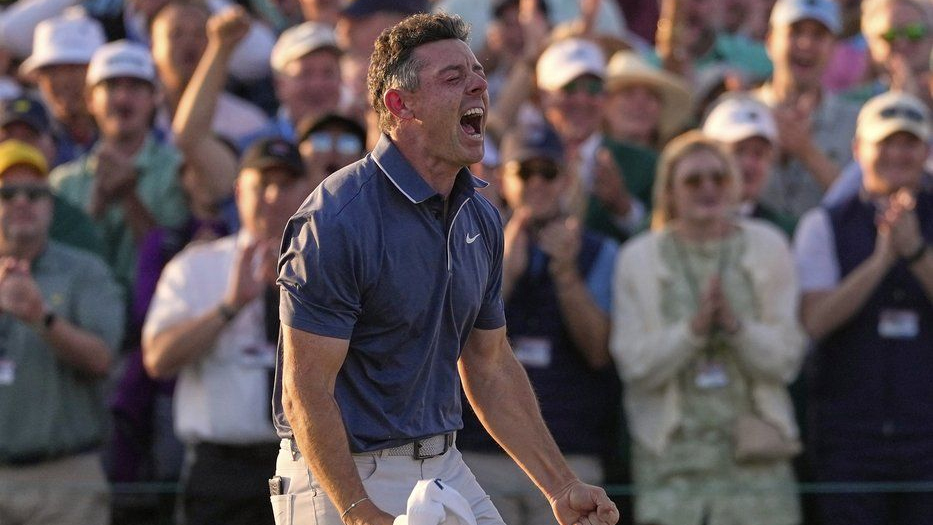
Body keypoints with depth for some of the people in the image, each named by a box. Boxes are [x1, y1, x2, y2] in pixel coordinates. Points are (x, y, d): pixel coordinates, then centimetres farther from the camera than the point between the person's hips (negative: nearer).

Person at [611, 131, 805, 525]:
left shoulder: (766, 248, 7)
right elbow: (635, 364, -4)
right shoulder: (639, 259, 5)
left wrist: (735, 325, -16)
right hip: (672, 459, -1)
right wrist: (694, 327, -18)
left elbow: (787, 358, 1)